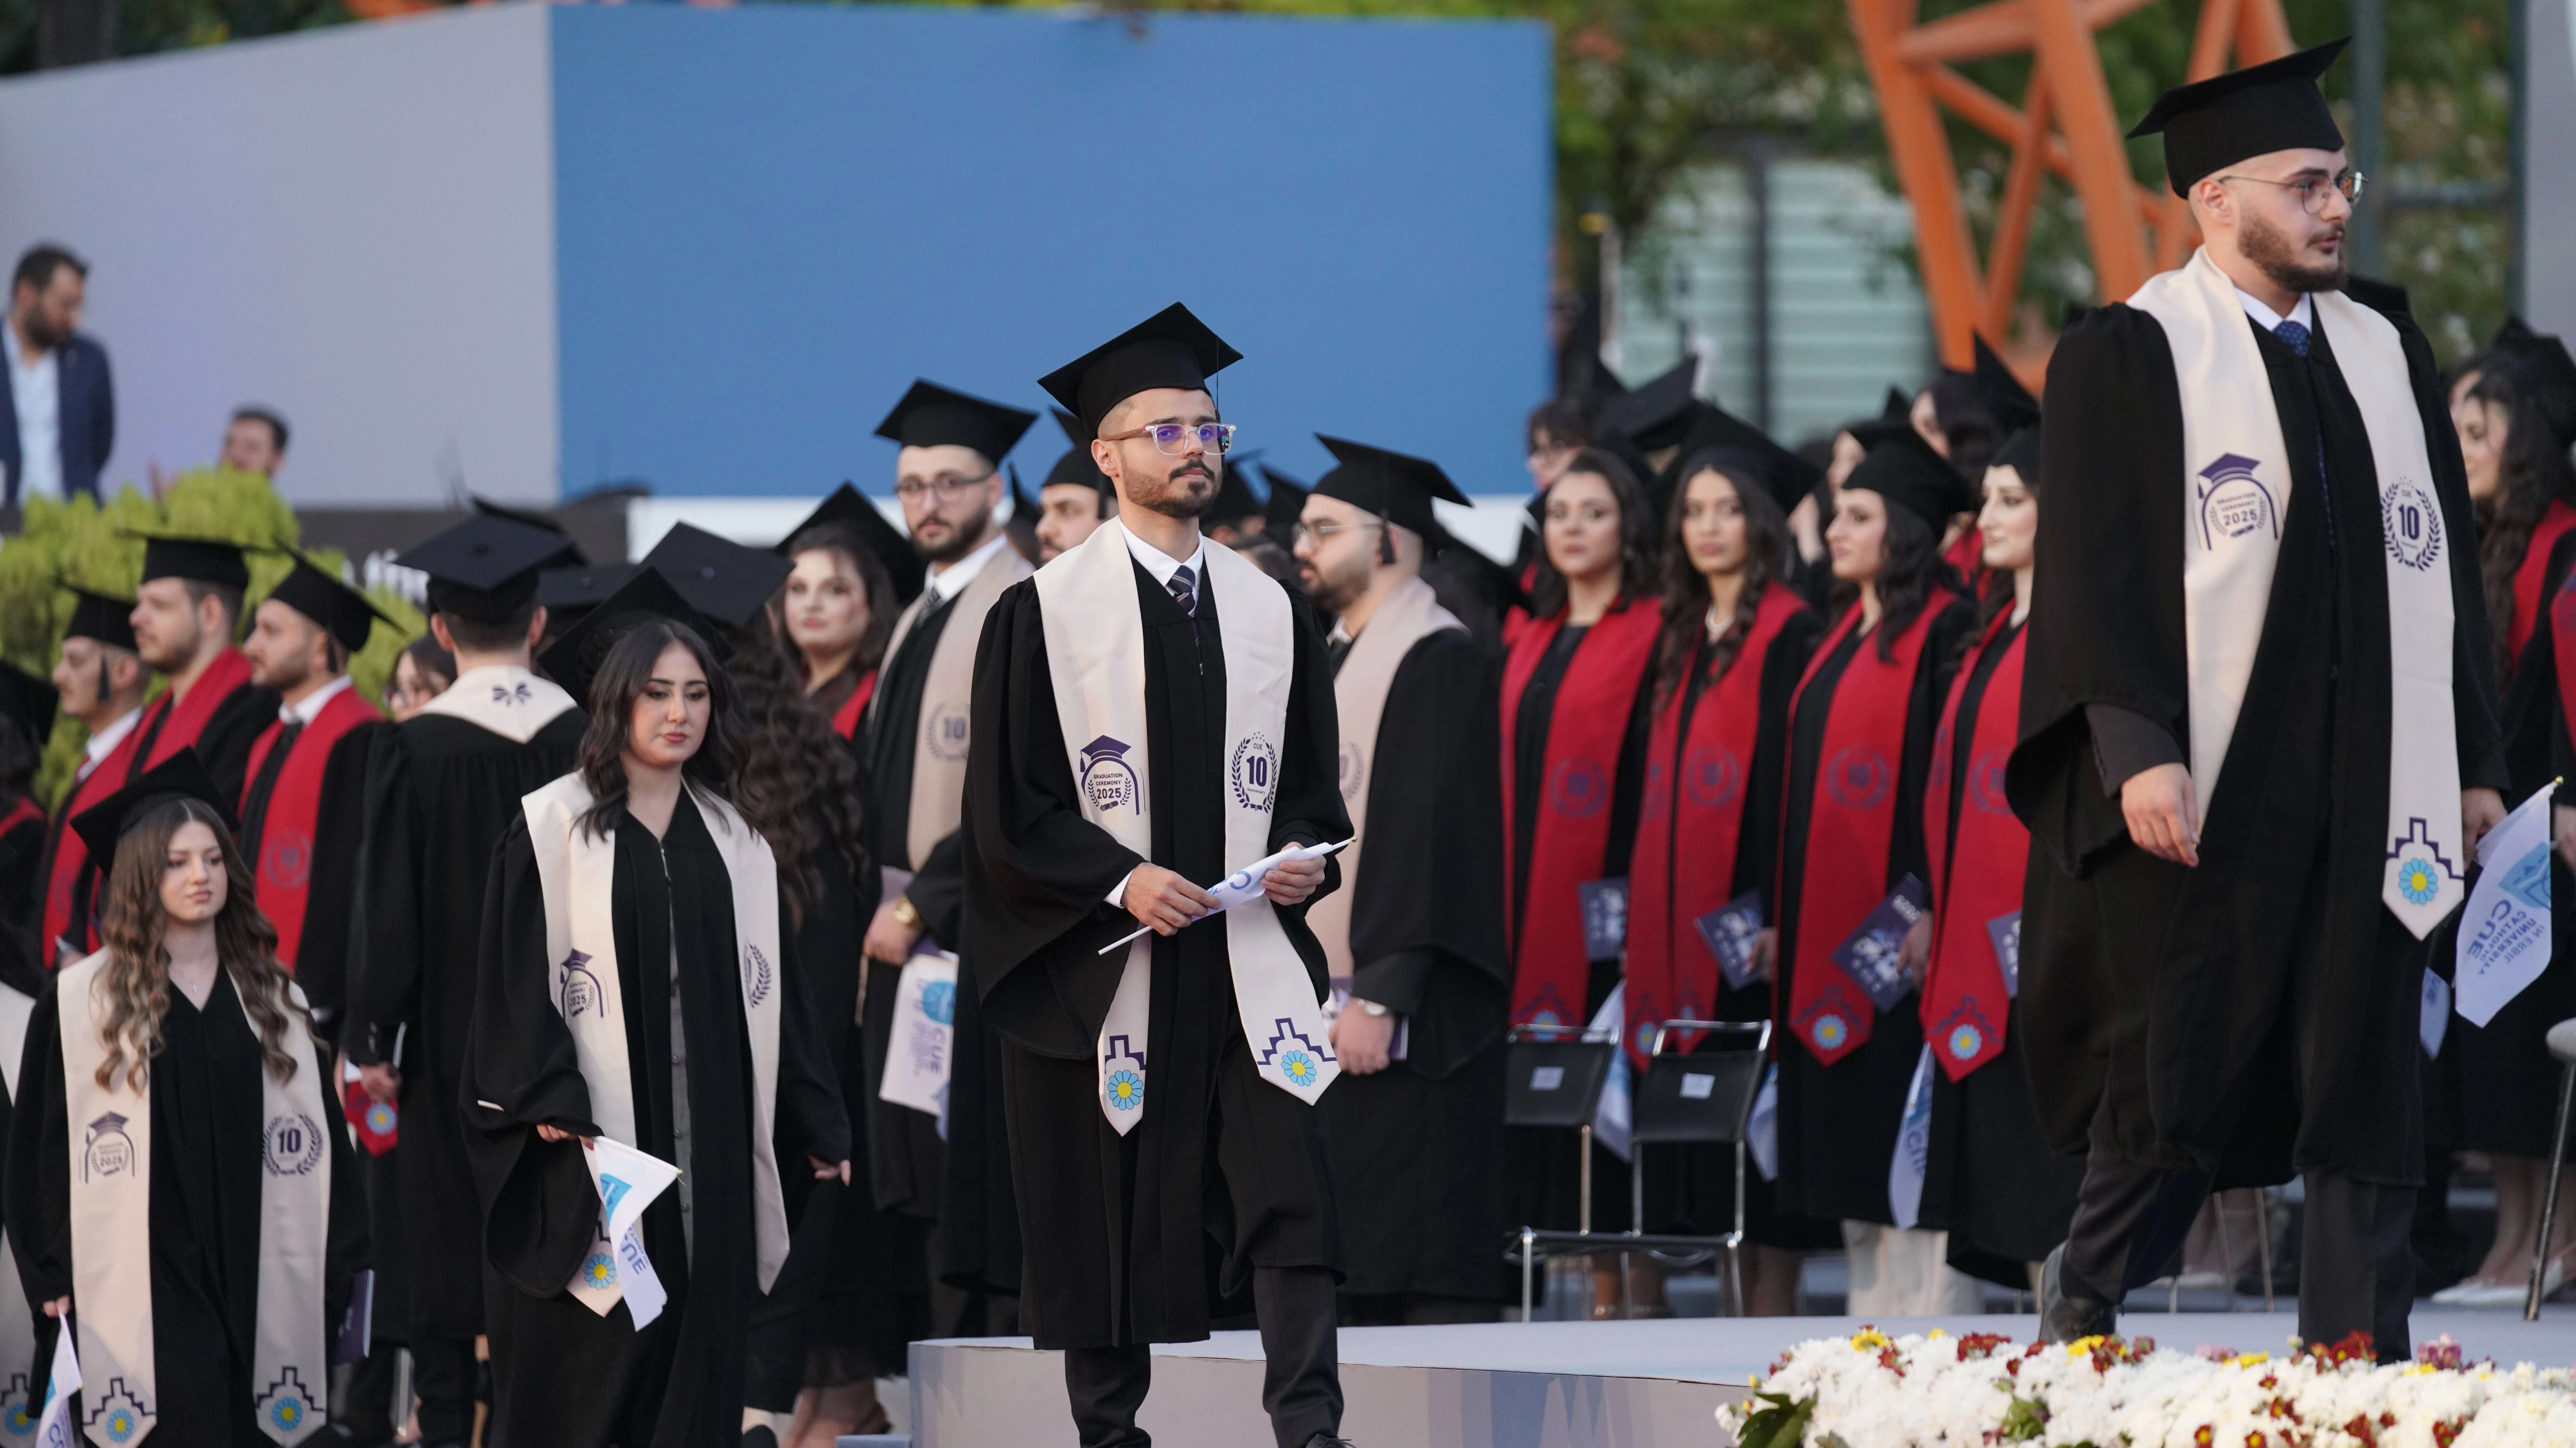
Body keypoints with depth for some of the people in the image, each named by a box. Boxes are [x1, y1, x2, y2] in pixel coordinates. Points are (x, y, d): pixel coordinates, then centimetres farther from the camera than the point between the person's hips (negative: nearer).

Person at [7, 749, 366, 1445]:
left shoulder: (273, 1000, 12)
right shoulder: (80, 1001, 1)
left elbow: (318, 1140, 12)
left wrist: (338, 1264, 4)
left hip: (258, 1278, 4)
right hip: (143, 1278, -4)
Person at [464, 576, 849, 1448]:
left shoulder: (735, 845, 13)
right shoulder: (550, 832, -1)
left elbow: (774, 987, 14)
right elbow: (517, 975, -6)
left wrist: (816, 1127, 11)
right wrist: (548, 1102, -16)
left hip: (711, 1151, 4)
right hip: (594, 1143, -4)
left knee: (699, 1366, 2)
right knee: (590, 1368, -4)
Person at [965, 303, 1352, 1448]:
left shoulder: (1269, 611, 12)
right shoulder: (1044, 613, -1)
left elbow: (1312, 780, 17)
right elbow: (1007, 804, -4)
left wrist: (1307, 856, -4)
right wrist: (1121, 880, -16)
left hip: (1249, 956, 3)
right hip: (1102, 964, -3)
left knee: (1288, 1182, -10)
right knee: (1106, 1213, 2)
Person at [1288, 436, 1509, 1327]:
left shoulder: (1438, 660, -10)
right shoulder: (1335, 660, 19)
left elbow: (1429, 834, -18)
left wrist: (1380, 999, -22)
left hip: (1404, 1023, -9)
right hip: (1320, 1008, 9)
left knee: (1424, 1281, -9)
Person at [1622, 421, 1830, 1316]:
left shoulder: (1791, 638, -6)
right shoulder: (1682, 639, 17)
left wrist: (1774, 915, -20)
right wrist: (1645, 922, 13)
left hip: (1751, 923, -7)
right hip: (1678, 923, 8)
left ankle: (1772, 1308, -7)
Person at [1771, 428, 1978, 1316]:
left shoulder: (1945, 634, -10)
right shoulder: (1844, 636, 17)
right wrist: (1781, 916, 17)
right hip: (1829, 936, 9)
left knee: (1911, 1165, -9)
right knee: (1855, 1164, 10)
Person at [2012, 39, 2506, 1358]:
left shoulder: (2387, 356, 15)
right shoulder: (2128, 357, -2)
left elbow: (2446, 564, 16)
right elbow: (2096, 565, -9)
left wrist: (2474, 760, 10)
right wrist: (2137, 750, -19)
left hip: (2364, 794, 5)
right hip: (2206, 795, -5)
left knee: (2364, 1088, 2)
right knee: (2182, 1086, -1)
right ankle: (2078, 1334, 12)